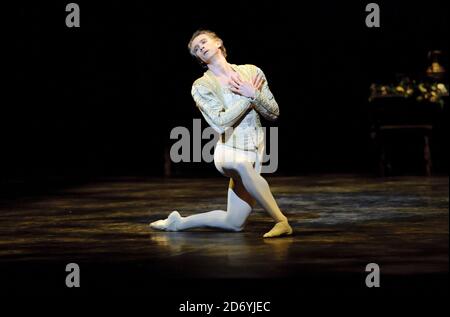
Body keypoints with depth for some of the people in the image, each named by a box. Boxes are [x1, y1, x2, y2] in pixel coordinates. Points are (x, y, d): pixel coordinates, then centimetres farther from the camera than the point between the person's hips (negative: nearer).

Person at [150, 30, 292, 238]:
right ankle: (280, 220, -34)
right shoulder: (201, 86, -3)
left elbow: (273, 113, 4)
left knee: (234, 224, 2)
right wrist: (249, 97, -12)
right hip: (229, 151, -4)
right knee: (243, 166, -43)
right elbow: (221, 123, -15)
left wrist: (253, 94, -13)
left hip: (254, 153, 4)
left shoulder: (251, 72, 5)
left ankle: (179, 222, 20)